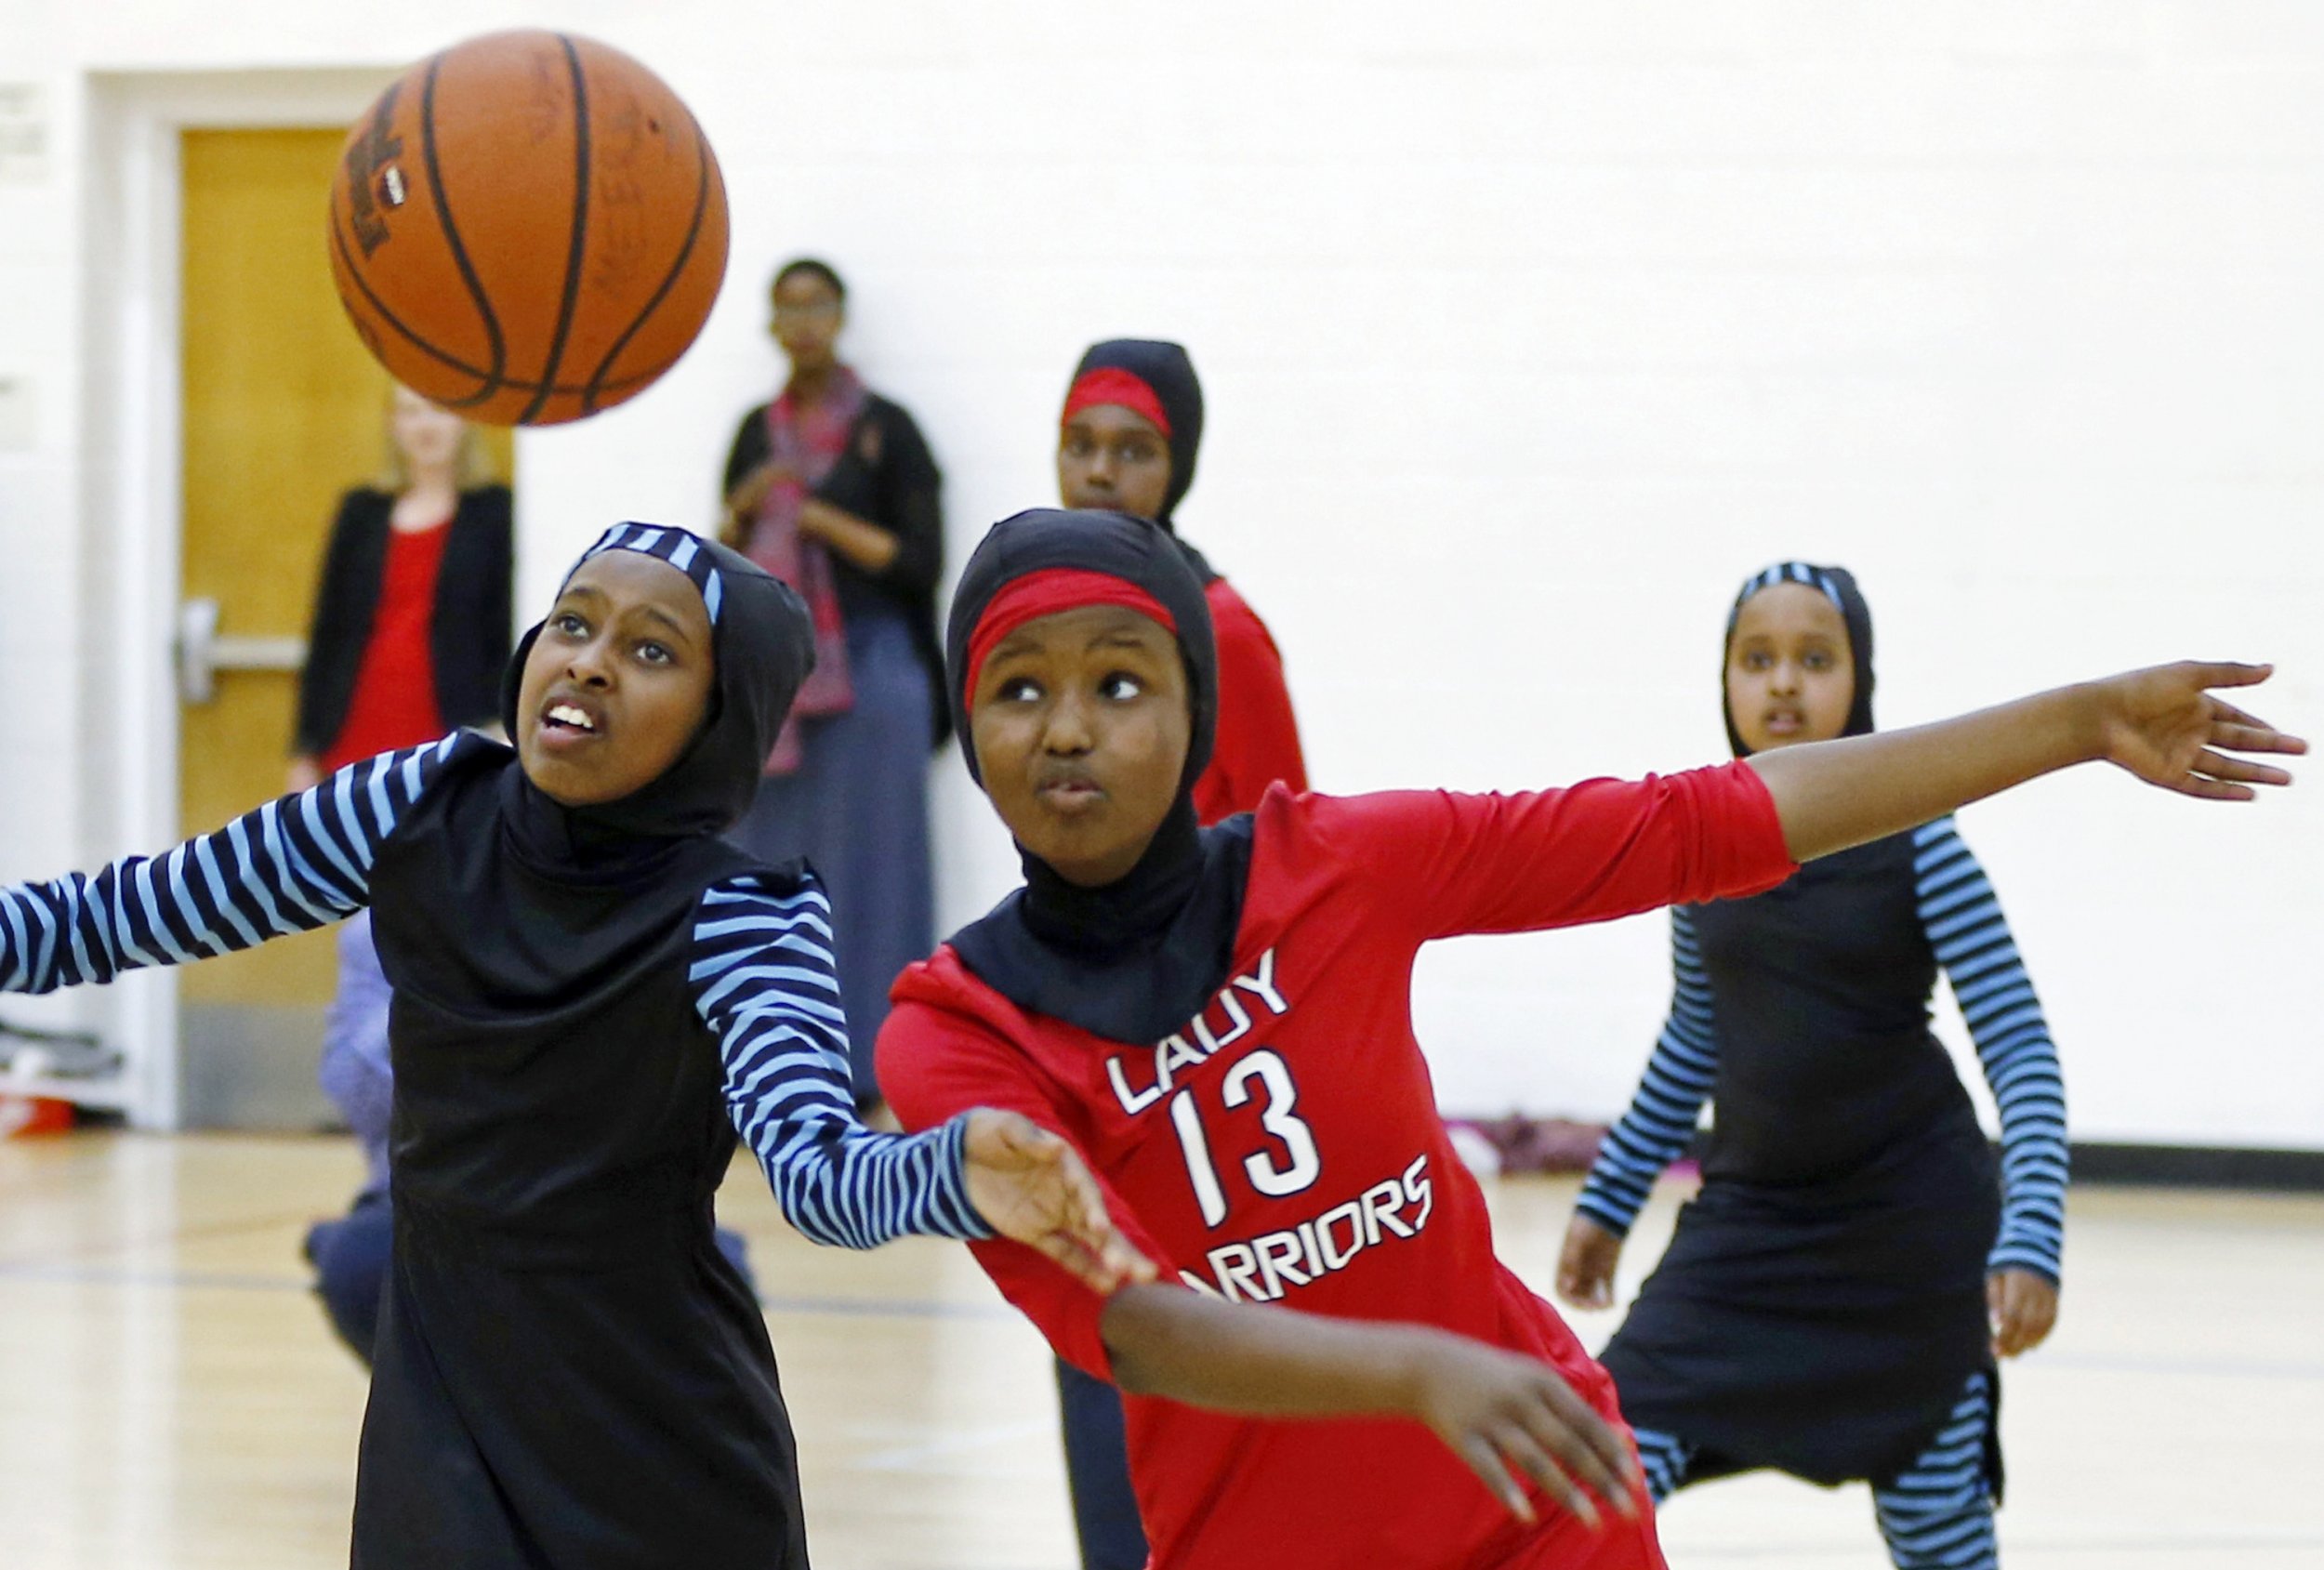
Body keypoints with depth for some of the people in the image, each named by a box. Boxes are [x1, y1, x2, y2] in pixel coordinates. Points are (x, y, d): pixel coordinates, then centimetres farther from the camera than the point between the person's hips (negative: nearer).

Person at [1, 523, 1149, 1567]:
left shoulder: (741, 920, -16)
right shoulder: (424, 815, -4)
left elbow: (818, 1173, -31)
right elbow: (138, 910, 4)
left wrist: (962, 1177, -52)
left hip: (657, 1477, -3)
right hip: (439, 1439, 3)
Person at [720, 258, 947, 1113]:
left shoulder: (884, 429, -1)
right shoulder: (759, 430, 13)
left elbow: (920, 561, -5)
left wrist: (821, 518, -11)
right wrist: (742, 509, -3)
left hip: (868, 672, -5)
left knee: (864, 874, -5)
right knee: (773, 874, 1)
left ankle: (863, 1078, -3)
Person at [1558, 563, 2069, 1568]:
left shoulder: (1913, 844, -12)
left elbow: (2018, 1046, -13)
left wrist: (2030, 1241, -24)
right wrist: (1608, 1201, 17)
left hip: (1908, 1229, -3)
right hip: (1750, 1221, 3)